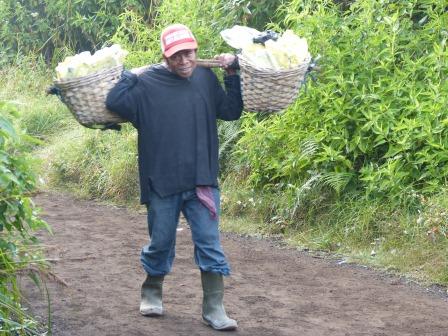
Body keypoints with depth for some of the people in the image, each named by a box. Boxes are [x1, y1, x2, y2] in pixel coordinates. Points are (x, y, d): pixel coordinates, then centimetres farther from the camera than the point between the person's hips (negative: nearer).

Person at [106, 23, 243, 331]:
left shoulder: (206, 78, 4)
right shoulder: (148, 83, -6)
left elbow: (231, 111, 9)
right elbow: (114, 102, -16)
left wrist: (232, 74, 2)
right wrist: (132, 75, -11)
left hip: (202, 180, 2)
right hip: (162, 183, -2)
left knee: (209, 243, -2)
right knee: (160, 243, 12)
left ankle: (214, 308, 3)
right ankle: (152, 293, 35)